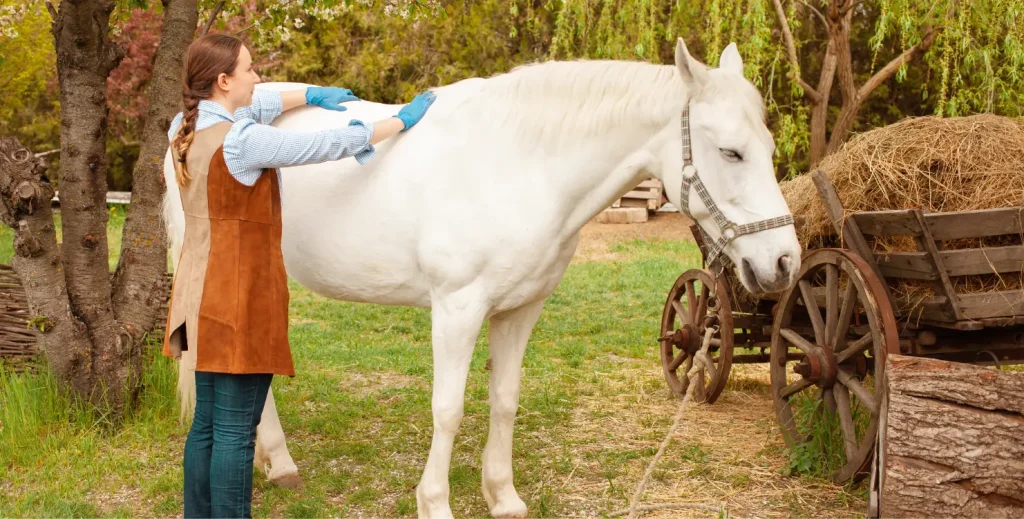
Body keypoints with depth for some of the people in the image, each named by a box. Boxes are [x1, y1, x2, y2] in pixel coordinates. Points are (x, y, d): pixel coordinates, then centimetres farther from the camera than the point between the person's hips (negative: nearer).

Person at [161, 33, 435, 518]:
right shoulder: (244, 141, -20)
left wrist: (312, 94, 27)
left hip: (201, 293, 9)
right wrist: (401, 120, 0)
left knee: (207, 422, 16)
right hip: (240, 296, -9)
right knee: (235, 428, -1)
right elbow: (331, 145, -12)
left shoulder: (184, 129, 5)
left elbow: (250, 109, 24)